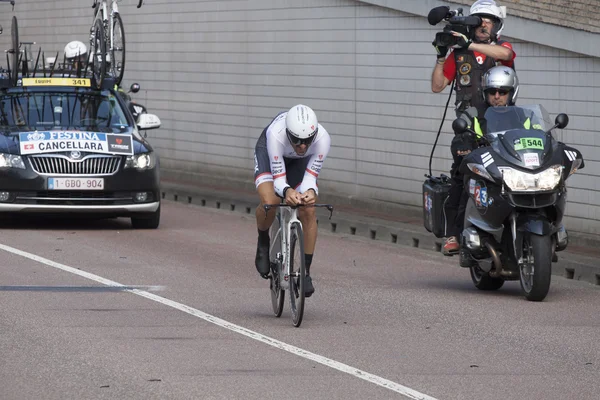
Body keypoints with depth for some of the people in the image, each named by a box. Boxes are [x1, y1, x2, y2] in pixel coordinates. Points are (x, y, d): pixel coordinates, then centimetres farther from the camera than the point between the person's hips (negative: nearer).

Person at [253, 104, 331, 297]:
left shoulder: (322, 139, -38)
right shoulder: (276, 135, -43)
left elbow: (311, 176, -31)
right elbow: (278, 178, -38)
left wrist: (310, 192, -55)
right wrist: (287, 191, -60)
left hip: (299, 161, 2)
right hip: (269, 152, -2)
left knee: (308, 211, -15)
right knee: (270, 203, -28)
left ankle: (306, 271, 0)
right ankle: (263, 243, 5)